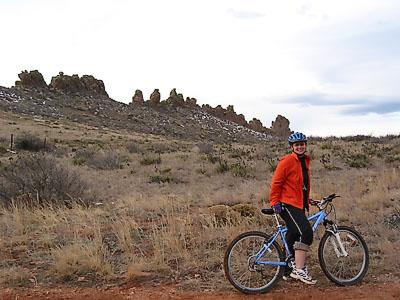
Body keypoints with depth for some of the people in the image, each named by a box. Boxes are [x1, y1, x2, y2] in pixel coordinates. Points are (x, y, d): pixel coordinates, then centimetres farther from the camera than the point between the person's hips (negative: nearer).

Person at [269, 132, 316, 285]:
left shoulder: (305, 161, 15)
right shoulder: (287, 161, -11)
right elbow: (276, 183, -13)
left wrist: (307, 200, 24)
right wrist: (275, 202, -16)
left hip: (299, 205, 9)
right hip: (287, 205, -9)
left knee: (293, 237, 15)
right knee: (306, 232, -22)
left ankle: (288, 271, 28)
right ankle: (299, 270, -20)